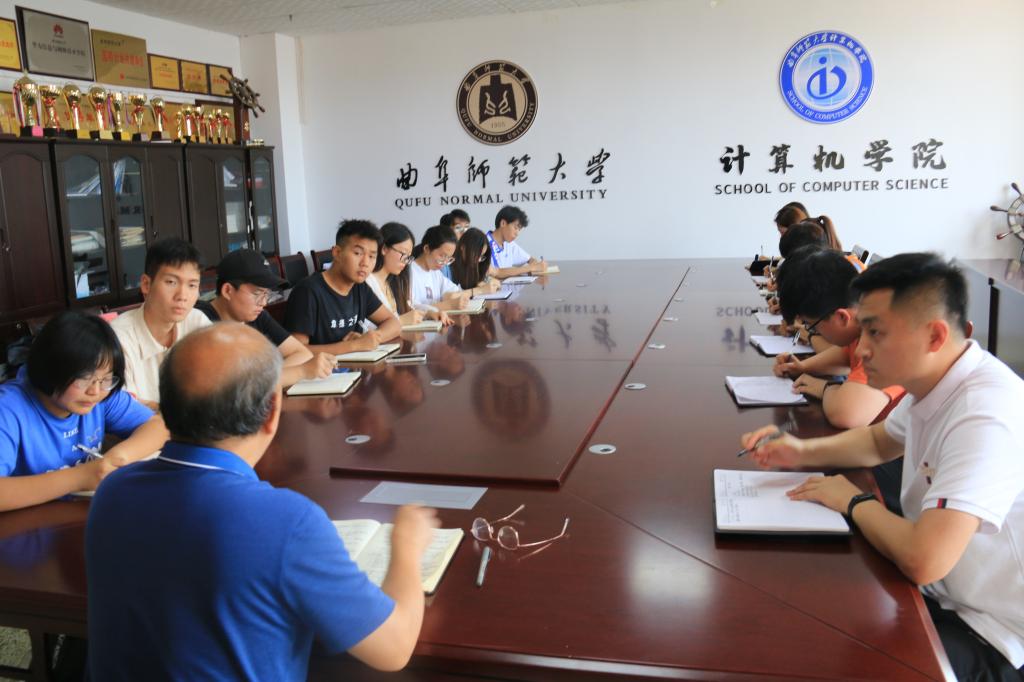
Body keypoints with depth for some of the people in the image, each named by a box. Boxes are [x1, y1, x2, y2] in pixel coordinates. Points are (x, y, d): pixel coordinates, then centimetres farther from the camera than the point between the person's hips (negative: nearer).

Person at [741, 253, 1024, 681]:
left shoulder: (987, 413, -32)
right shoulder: (937, 386, -3)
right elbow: (879, 441, 18)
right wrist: (801, 452, -1)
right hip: (941, 594, 8)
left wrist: (855, 502, -18)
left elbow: (922, 559, -39)